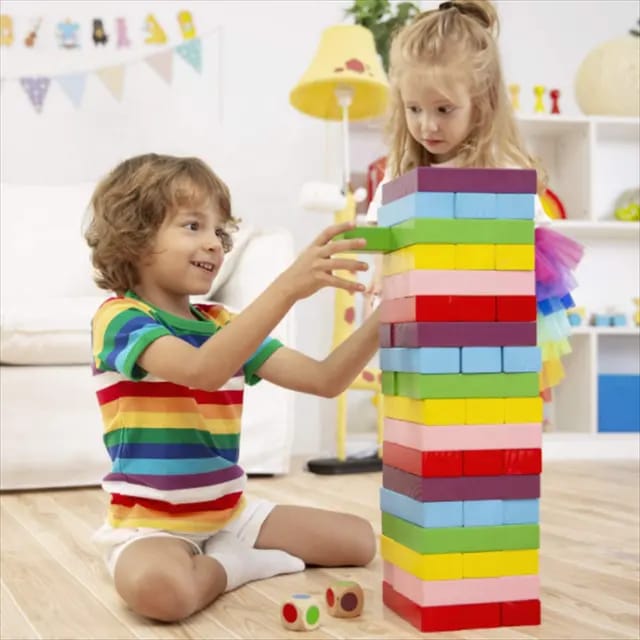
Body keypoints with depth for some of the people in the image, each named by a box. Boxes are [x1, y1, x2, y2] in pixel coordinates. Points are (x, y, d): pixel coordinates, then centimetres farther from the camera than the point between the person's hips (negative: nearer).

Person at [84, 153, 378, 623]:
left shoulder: (224, 325, 8)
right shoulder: (121, 318, -14)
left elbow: (325, 380, 3)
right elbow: (201, 371, -35)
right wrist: (288, 287, -43)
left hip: (230, 513, 7)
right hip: (151, 524, -7)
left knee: (359, 539, 3)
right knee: (158, 587, -39)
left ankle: (219, 557, 7)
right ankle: (230, 564, -8)